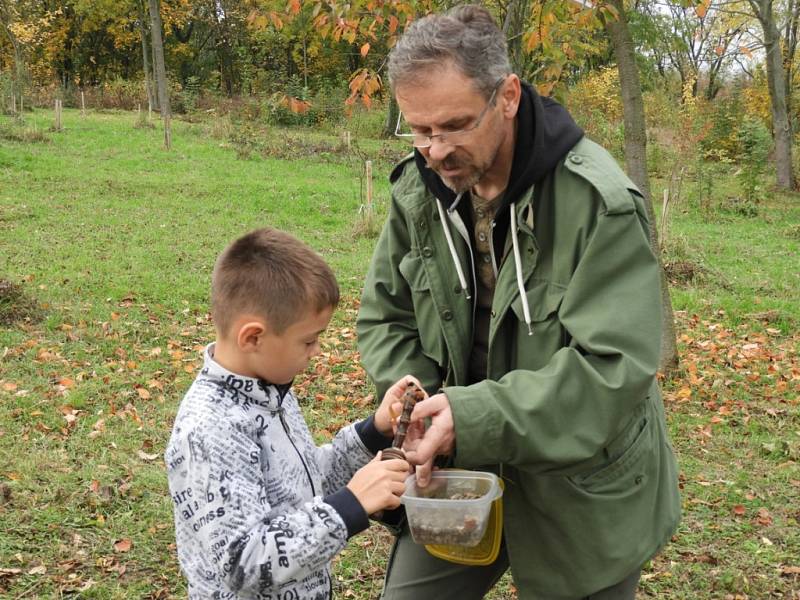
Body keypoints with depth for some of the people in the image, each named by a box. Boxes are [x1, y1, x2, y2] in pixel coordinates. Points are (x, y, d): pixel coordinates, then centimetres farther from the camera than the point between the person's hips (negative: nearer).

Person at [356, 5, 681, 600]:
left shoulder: (598, 202, -23)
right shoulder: (417, 192, -5)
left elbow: (614, 367, -28)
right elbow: (385, 317, 6)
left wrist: (474, 417, -35)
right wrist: (416, 409, -12)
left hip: (583, 492, -4)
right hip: (462, 468, 5)